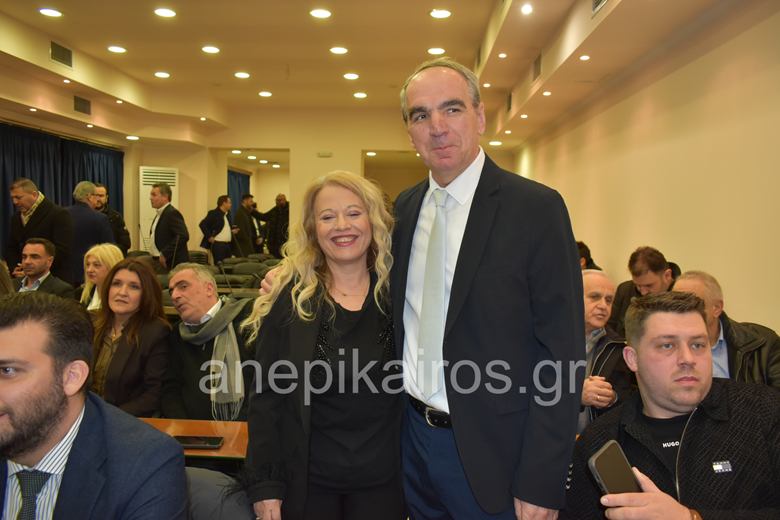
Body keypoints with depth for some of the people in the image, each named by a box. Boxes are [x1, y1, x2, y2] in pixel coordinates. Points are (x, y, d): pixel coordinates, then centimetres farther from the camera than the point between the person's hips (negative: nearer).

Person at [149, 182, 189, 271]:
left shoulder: (172, 213, -14)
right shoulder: (160, 214, 16)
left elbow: (183, 236, -25)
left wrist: (165, 254, -22)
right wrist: (155, 256, 10)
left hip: (172, 264, -9)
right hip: (159, 262, 9)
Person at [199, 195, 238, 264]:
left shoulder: (228, 214, 15)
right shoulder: (213, 213, -7)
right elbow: (202, 224, -13)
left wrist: (232, 231, 7)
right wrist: (209, 237, -15)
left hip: (228, 245, 8)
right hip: (218, 245, -7)